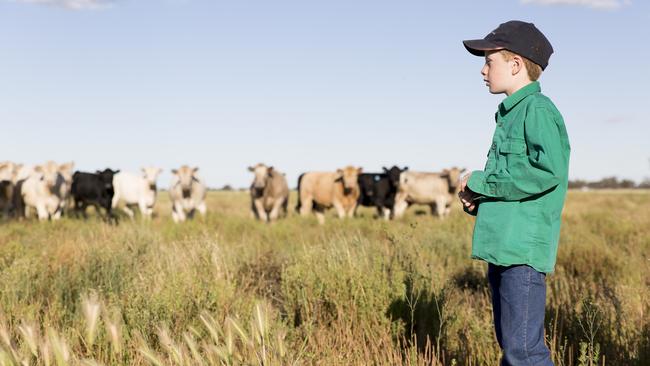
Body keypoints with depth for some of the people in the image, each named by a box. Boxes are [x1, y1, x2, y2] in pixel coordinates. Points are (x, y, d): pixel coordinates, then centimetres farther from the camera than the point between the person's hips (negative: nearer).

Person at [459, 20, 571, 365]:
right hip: (501, 247, 10)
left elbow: (549, 171, -24)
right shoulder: (510, 114, 18)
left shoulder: (537, 110, -10)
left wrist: (480, 182, -15)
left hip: (525, 248, -10)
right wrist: (478, 198, 6)